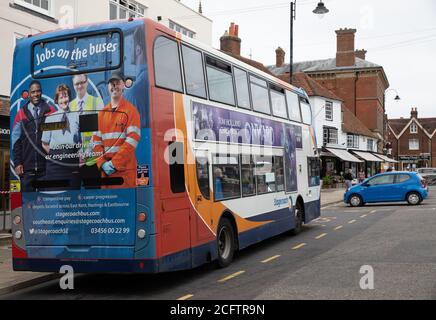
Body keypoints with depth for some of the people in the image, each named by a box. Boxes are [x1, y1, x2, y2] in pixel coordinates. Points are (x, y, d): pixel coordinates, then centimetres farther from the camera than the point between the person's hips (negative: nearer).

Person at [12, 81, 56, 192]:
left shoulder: (51, 112, 4)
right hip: (27, 167, 1)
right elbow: (16, 140, 6)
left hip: (47, 167, -1)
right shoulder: (21, 114, 7)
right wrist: (17, 163, 0)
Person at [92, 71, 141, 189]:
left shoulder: (130, 110, -1)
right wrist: (102, 163, -5)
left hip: (125, 169, -4)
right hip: (105, 169, 5)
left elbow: (133, 139, -10)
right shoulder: (102, 113, 15)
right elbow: (96, 141, 11)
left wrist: (114, 163, -14)